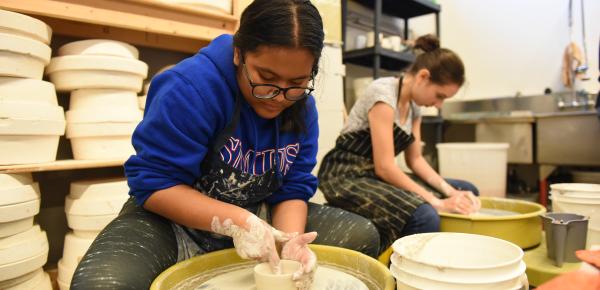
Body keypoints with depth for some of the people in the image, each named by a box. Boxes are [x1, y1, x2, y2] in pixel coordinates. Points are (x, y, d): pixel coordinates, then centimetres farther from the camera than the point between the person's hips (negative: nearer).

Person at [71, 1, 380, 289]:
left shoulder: (302, 107, -6)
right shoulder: (190, 86, -25)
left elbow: (293, 189, -5)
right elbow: (153, 183, -23)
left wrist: (289, 240, -25)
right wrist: (235, 221, -33)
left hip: (258, 218, 4)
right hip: (176, 219, -3)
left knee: (363, 236, -2)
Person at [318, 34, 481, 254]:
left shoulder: (414, 104, 8)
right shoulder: (383, 93, -19)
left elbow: (415, 158, 11)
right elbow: (384, 166, -23)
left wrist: (450, 192, -3)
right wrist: (436, 202, -19)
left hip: (378, 176, 9)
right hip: (347, 177, -9)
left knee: (467, 191, 5)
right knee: (424, 217, -32)